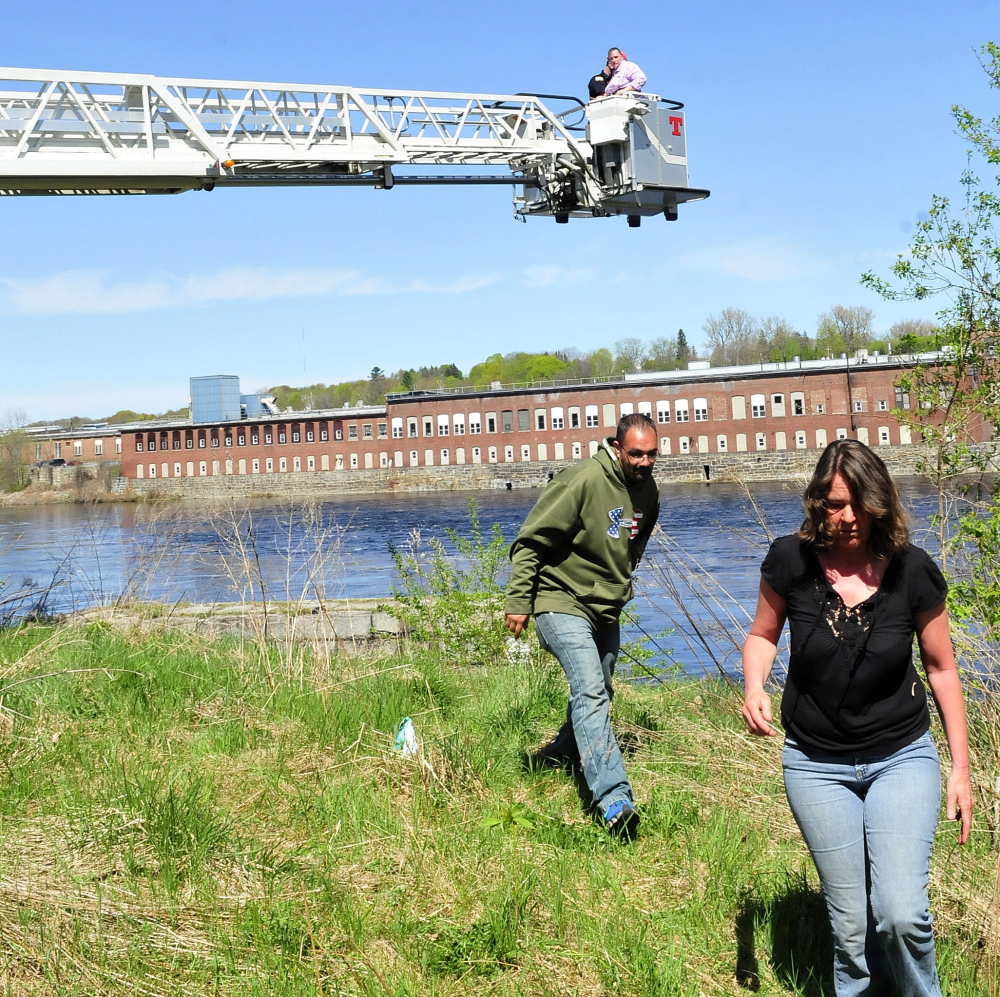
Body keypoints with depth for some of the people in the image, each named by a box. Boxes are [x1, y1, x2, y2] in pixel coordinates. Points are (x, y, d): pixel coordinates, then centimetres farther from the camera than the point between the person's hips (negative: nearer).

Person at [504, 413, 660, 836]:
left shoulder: (648, 492, 3)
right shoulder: (582, 480, -21)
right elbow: (530, 541, -18)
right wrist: (518, 600, -19)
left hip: (606, 610, 8)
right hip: (562, 602, -8)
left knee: (596, 693, 18)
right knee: (590, 691, -21)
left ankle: (560, 756, 45)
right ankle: (614, 799, -30)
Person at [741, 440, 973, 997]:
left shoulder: (912, 572, -12)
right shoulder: (791, 562, -11)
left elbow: (942, 669, 0)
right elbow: (763, 636, 6)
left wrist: (961, 768, 2)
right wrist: (755, 686, -16)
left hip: (901, 757, -1)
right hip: (817, 765, 1)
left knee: (901, 913, -15)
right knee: (851, 925, 7)